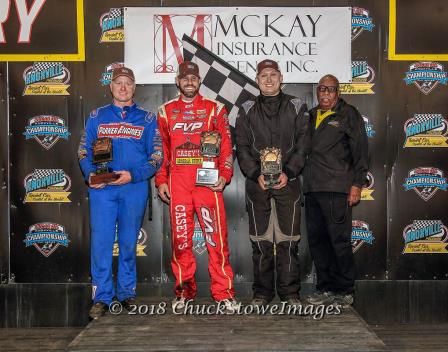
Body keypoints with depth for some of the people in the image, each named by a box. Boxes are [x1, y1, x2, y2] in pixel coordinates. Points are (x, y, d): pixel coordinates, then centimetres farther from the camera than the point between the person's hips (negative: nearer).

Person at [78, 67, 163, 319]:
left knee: (129, 241, 7)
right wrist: (90, 174, -8)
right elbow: (84, 150, 11)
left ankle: (127, 292, 20)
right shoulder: (97, 116, 13)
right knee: (101, 240, -4)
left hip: (134, 187, 0)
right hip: (101, 188, 1)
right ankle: (102, 297, 6)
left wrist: (133, 174, -10)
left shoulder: (147, 119, 8)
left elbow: (157, 156, 3)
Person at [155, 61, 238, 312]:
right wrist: (161, 180, 9)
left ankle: (224, 291, 4)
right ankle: (184, 291, 17)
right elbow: (161, 150, 16)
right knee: (181, 237, 5)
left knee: (217, 236, -5)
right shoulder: (166, 111, 15)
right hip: (177, 182, 2)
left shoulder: (215, 109, 10)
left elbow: (226, 146, 6)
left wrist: (224, 175, -4)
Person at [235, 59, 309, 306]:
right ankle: (262, 292, 15)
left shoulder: (297, 107, 8)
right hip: (257, 183, 1)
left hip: (288, 182, -1)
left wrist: (288, 172, -12)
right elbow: (242, 148, 4)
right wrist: (257, 174, -10)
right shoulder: (247, 110, 10)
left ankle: (290, 292, 12)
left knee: (288, 239, 1)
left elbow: (303, 145, 1)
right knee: (261, 240, 4)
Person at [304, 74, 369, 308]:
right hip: (312, 189, 6)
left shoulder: (348, 114, 5)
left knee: (340, 240, -4)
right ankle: (325, 288, 19)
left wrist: (357, 184, -8)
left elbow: (360, 150, -1)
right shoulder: (311, 116, 20)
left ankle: (345, 291, 8)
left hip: (336, 188, -6)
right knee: (317, 239, 8)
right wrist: (300, 179, 12)